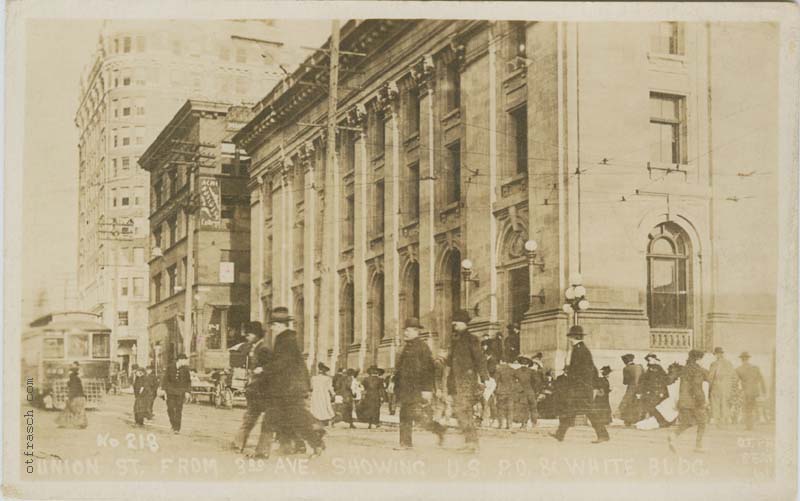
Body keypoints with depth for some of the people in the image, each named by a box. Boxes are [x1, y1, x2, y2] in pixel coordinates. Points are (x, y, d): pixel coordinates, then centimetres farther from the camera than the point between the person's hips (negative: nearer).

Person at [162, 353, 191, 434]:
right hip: (171, 391, 0)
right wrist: (164, 389, 3)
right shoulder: (170, 367, -1)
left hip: (180, 392, 0)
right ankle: (173, 425, 16)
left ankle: (177, 428, 0)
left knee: (179, 410, -4)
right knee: (170, 408, -4)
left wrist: (187, 391, 1)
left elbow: (188, 381, 7)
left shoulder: (185, 369, 0)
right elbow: (165, 379, 5)